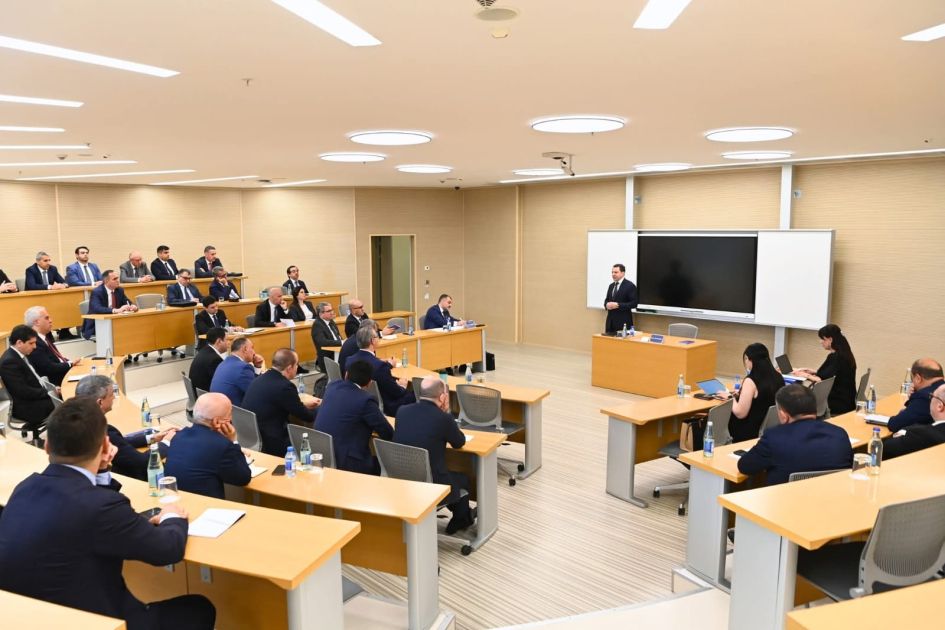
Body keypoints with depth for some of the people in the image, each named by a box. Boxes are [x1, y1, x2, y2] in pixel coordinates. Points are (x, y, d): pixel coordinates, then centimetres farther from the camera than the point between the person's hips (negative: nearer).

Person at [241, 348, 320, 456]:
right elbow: (307, 417, -7)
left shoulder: (261, 378, 5)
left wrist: (304, 404, 28)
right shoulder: (285, 386, -20)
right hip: (266, 445, -8)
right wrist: (321, 407, 12)